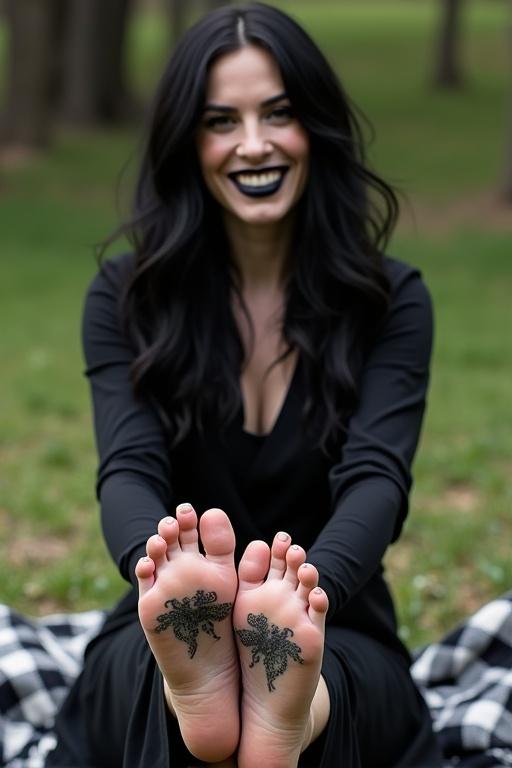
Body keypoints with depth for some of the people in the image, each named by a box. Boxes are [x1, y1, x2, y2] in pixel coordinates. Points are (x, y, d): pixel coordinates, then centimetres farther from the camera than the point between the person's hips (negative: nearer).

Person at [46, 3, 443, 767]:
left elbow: (376, 476, -15)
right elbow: (129, 468, -13)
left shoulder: (390, 301, 1)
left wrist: (305, 593, -40)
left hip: (336, 634, 0)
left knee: (312, 682, -39)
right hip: (159, 643, 0)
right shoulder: (126, 297, 3)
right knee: (159, 652, -39)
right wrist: (165, 572, -40)